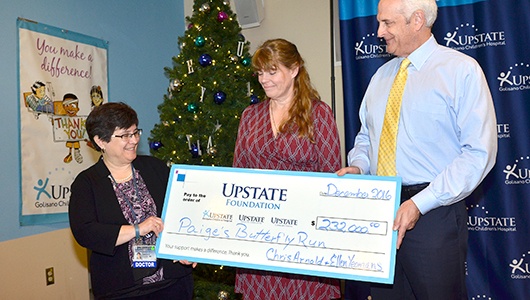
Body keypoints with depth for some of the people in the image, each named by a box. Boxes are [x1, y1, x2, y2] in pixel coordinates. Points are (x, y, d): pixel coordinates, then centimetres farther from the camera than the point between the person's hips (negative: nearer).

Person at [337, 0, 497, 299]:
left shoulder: (462, 70, -7)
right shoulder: (382, 75, 13)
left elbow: (479, 152, -13)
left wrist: (419, 203, -19)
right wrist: (358, 165, -2)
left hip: (433, 213, -5)